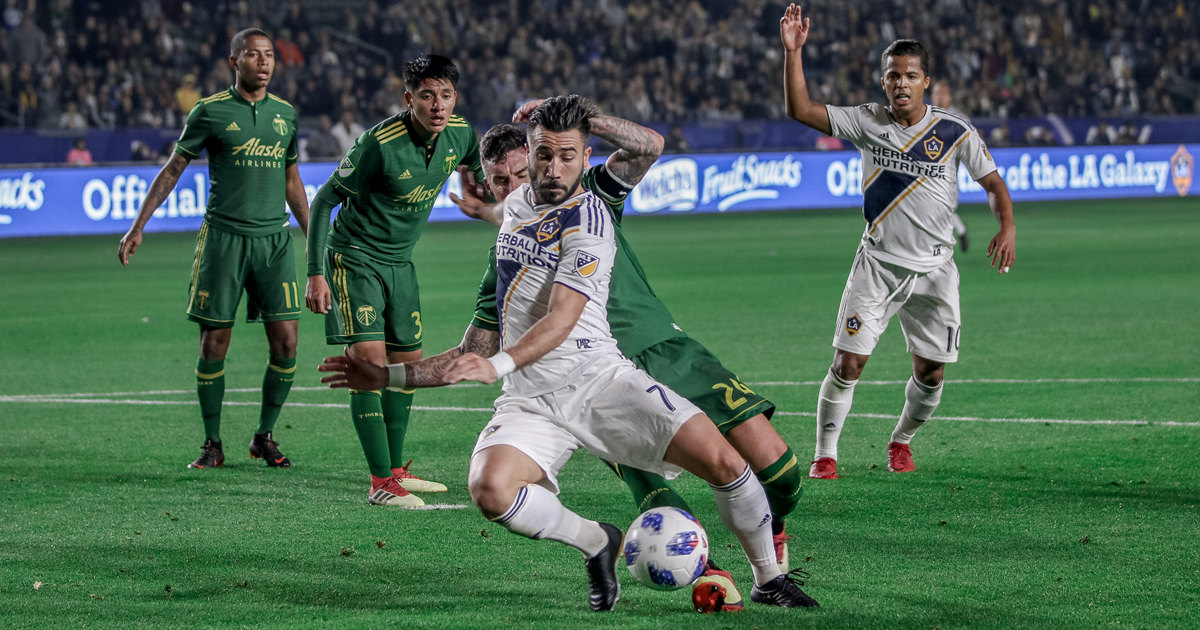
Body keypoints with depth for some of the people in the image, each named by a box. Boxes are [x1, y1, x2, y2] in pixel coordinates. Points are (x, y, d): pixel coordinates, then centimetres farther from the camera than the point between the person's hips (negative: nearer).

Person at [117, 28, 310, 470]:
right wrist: (137, 227, 1)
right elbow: (172, 169, 5)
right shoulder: (210, 112, -1)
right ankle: (212, 445, 10)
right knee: (214, 343, -2)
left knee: (286, 342, -4)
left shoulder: (285, 114, 11)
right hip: (223, 237, -3)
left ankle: (264, 437, 13)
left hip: (275, 239, 3)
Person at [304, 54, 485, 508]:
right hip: (354, 258, -7)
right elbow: (324, 200, -18)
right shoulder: (381, 143, -26)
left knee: (408, 362, 12)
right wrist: (316, 274, -21)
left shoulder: (460, 135, -8)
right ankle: (380, 482, -16)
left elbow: (478, 167, 18)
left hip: (399, 262, 7)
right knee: (369, 359, -16)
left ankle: (396, 469, 27)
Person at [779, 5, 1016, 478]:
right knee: (848, 364, -10)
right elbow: (801, 110, -3)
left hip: (933, 270, 1)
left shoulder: (954, 133, -3)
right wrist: (793, 52, -13)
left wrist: (1007, 226, -12)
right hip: (877, 263, -1)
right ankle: (825, 455, 3)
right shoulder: (867, 123, -1)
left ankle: (901, 441, 30)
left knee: (931, 372, 3)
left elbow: (992, 181, 6)